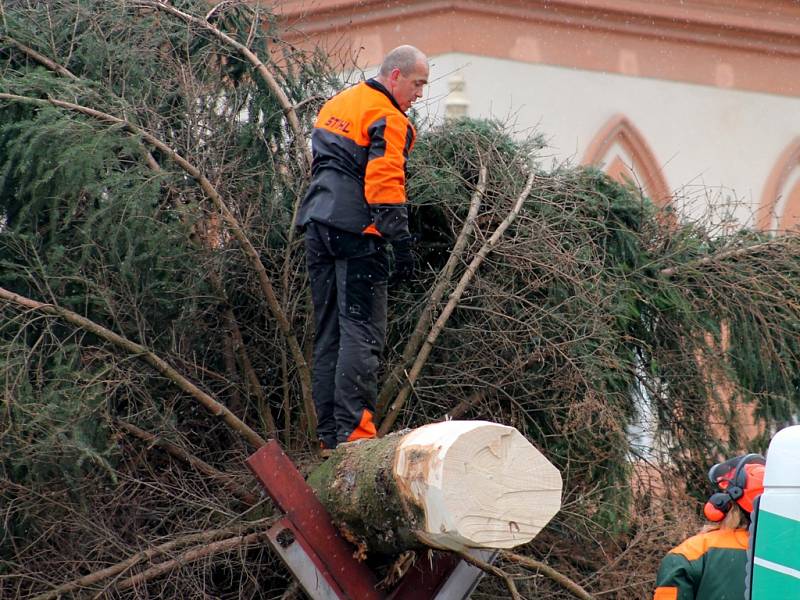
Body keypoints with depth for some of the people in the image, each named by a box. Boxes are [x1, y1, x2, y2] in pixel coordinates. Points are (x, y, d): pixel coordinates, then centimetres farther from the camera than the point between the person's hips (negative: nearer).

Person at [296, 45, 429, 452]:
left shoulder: (337, 105, 19)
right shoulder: (388, 119, -10)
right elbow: (384, 184, -18)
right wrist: (401, 245, -18)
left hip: (318, 229, 9)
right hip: (356, 233, -9)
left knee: (328, 334, 10)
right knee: (361, 332, -9)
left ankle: (329, 434, 11)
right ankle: (353, 430, -16)